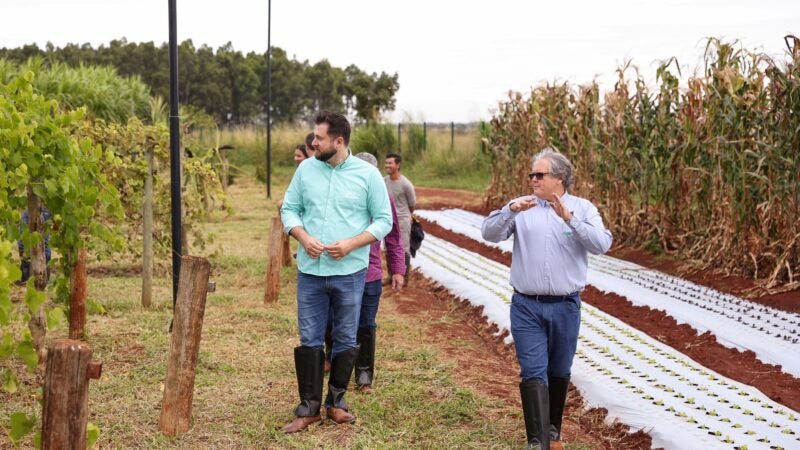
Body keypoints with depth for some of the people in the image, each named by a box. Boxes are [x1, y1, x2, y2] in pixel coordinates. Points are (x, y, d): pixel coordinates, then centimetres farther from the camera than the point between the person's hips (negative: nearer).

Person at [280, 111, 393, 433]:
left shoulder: (367, 174, -4)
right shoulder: (306, 169, 3)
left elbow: (383, 220, -2)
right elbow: (289, 209, 8)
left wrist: (351, 244, -15)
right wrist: (303, 237, -11)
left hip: (350, 272, -2)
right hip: (310, 271, 2)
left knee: (345, 340, 9)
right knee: (310, 340, 5)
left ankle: (336, 402, 25)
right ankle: (308, 408, 15)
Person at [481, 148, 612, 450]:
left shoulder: (582, 208, 1)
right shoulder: (521, 207, 4)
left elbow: (602, 244, -13)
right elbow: (489, 234, -7)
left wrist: (569, 218, -24)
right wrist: (510, 211, -24)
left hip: (565, 306, 0)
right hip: (526, 306, 0)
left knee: (559, 373, 15)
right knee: (533, 373, -7)